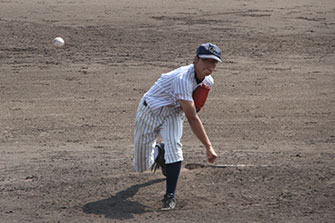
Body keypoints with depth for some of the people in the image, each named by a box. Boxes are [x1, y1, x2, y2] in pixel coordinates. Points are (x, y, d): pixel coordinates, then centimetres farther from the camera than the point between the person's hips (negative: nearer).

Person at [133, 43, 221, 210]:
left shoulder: (208, 81, -9)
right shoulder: (183, 79, -36)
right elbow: (192, 118, -36)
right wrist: (208, 147, -36)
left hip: (173, 114, 5)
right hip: (150, 112, -4)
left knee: (173, 145, -28)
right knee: (142, 166, 1)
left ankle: (170, 196, -17)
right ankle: (158, 151, 37)